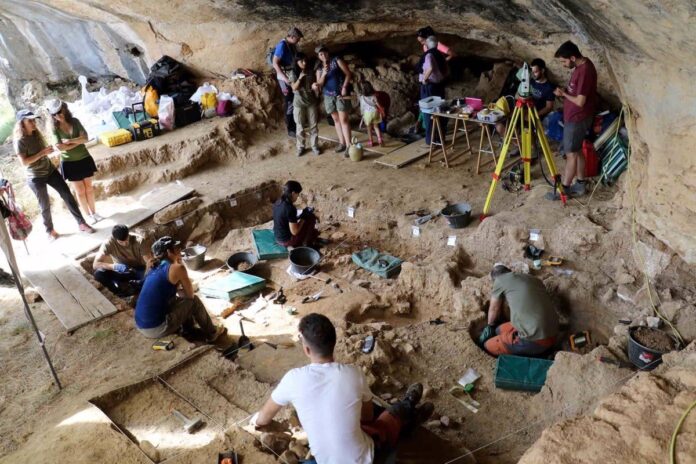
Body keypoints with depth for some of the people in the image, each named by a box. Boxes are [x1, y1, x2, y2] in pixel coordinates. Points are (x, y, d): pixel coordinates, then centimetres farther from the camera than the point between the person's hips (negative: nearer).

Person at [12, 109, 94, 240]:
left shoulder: (36, 134, 5)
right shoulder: (20, 141, -16)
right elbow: (24, 162, -21)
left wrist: (48, 150, 1)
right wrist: (42, 153, -24)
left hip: (50, 170, 6)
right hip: (36, 177, -6)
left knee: (67, 194, 1)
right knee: (45, 205, 6)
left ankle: (81, 223, 7)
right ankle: (49, 230, 26)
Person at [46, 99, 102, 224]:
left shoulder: (75, 121, -4)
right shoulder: (54, 128, -9)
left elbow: (85, 138, -13)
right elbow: (61, 147, -15)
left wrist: (70, 141, -23)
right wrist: (78, 141, -15)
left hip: (84, 159, 2)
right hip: (69, 163, -2)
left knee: (89, 187, 10)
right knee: (80, 191, 4)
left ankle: (94, 212, 22)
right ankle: (88, 215, 16)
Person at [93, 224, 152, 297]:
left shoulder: (138, 240, -19)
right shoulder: (109, 243, -19)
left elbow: (148, 260, -20)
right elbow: (95, 264, -24)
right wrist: (114, 266, -39)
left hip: (138, 271, 0)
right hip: (120, 272, 1)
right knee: (98, 274, -29)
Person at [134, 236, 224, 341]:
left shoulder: (155, 268, 13)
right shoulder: (177, 268, -11)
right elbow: (190, 295, 1)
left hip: (141, 326, 8)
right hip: (156, 329, -8)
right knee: (194, 301, 7)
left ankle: (188, 327, 44)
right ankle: (211, 334, 25)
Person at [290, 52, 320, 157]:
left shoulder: (310, 73, 2)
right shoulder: (293, 74, -4)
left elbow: (313, 86, 5)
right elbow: (294, 88, -12)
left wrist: (314, 86, -18)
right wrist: (300, 77, -24)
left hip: (311, 102, 2)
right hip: (299, 104, -2)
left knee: (313, 125, 6)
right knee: (300, 127, 6)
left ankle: (315, 146, 16)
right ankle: (300, 147, 17)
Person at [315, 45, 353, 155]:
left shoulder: (337, 61, -2)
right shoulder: (319, 68, 10)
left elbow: (348, 74, -5)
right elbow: (319, 84, 3)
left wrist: (344, 87, -16)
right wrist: (324, 74, -14)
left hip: (341, 94, -5)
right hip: (328, 96, 5)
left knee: (344, 119, -10)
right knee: (336, 119, 9)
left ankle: (348, 145, -12)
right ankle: (342, 143, 17)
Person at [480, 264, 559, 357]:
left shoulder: (500, 280, 3)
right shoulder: (534, 279, 19)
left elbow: (494, 309, 18)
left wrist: (490, 326, 39)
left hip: (534, 341, -7)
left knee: (488, 346, 11)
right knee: (499, 331, 22)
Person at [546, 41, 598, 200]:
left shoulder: (585, 71, -26)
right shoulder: (582, 64, 5)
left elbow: (580, 101, -25)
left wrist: (564, 94, -11)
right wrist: (565, 91, 1)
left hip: (577, 118, -10)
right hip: (575, 116, 10)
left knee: (571, 153, -1)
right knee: (577, 151, 16)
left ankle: (564, 189, 9)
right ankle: (580, 185, 27)